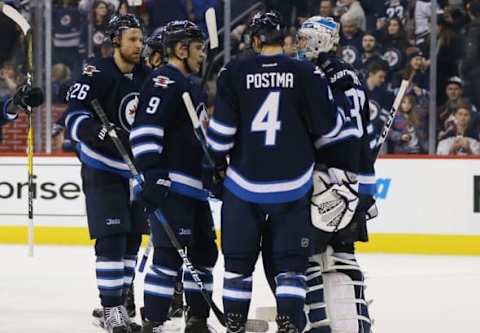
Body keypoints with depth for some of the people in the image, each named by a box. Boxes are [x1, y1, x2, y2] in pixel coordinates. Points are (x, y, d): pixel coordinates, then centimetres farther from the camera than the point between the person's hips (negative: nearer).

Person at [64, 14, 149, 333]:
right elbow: (75, 116, -19)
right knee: (111, 238, -11)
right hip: (102, 168, -7)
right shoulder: (98, 73, -13)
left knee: (132, 239, 9)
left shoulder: (146, 77, 6)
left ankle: (121, 304, 18)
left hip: (136, 169, 7)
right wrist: (102, 133, -35)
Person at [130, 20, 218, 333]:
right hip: (171, 186, -10)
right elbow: (145, 130, -21)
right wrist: (153, 174, -26)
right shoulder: (165, 82, -11)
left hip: (196, 188, 10)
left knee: (204, 254, 14)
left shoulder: (192, 87, 21)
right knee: (170, 255, -13)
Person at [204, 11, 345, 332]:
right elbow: (328, 125, -3)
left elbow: (221, 128, -3)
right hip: (292, 185, -1)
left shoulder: (234, 73, -3)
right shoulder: (307, 74, -4)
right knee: (291, 260, 4)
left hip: (243, 184, 1)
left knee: (239, 258, 12)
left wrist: (215, 167, 10)